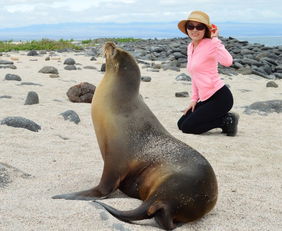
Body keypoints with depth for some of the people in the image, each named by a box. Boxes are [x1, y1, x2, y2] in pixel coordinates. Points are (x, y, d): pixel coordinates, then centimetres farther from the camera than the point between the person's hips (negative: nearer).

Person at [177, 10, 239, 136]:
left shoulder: (209, 44, -14)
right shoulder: (190, 47, 11)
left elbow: (227, 62, -35)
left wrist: (215, 39, -29)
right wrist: (194, 99, 15)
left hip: (220, 97, -9)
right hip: (206, 98, 9)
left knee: (187, 127, -8)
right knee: (181, 123, 11)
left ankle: (227, 120, 2)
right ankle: (225, 118, 12)